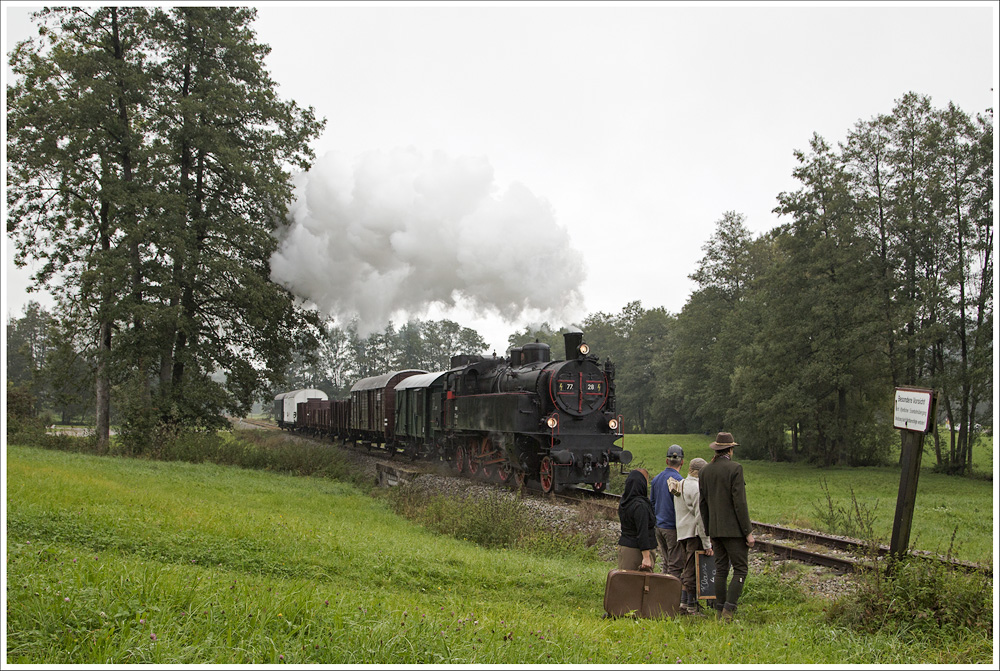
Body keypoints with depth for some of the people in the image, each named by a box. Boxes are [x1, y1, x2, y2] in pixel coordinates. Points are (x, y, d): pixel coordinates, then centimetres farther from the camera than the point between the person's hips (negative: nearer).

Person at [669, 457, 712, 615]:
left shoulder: (679, 485, 12)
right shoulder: (697, 488, -15)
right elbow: (700, 517, -18)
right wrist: (707, 544, -15)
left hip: (681, 532, 9)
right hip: (694, 533, -9)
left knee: (688, 568, 16)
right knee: (693, 569, -2)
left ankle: (683, 602, 16)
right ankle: (692, 604, 4)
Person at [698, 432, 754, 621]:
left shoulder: (705, 471, 8)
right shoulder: (735, 468, -11)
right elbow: (739, 502, -14)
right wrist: (748, 532, -9)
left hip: (715, 529, 6)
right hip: (733, 529, -6)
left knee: (721, 569, 12)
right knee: (740, 569, 0)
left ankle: (720, 610, 14)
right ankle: (728, 610, -8)